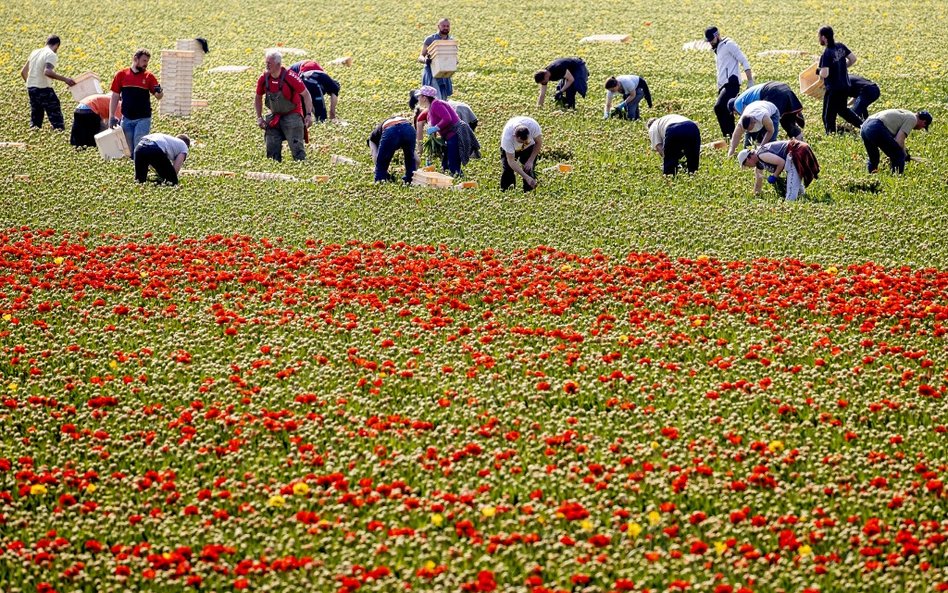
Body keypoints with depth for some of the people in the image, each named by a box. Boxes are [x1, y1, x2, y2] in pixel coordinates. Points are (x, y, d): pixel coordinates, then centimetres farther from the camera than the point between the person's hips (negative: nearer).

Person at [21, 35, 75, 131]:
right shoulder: (52, 55, -10)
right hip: (43, 89, -8)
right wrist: (65, 79, -27)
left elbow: (23, 72, 19)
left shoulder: (34, 52, 14)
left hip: (30, 88, 8)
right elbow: (47, 72, -28)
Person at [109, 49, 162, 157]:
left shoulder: (149, 76, 1)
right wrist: (112, 117, 2)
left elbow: (158, 97, 1)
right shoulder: (121, 75, 4)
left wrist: (158, 92, -23)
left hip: (143, 119, -2)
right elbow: (115, 96, 7)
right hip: (127, 119, 2)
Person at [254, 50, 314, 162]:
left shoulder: (290, 77, -20)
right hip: (274, 117, 5)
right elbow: (258, 98, 11)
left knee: (296, 147, -11)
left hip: (292, 115, -5)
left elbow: (306, 95, -12)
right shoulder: (263, 78, -6)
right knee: (272, 149, 3)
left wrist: (309, 114, -19)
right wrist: (259, 118, 5)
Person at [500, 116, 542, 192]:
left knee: (529, 170, -14)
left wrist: (531, 161, -24)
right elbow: (511, 161, -37)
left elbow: (538, 143, -18)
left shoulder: (533, 126, -40)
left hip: (529, 147, 1)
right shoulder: (507, 137, -43)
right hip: (509, 148, -1)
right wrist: (526, 177, -44)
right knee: (507, 169, -16)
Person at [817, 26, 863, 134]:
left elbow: (824, 74, -28)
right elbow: (853, 59, 10)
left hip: (833, 89, -8)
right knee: (842, 109, 29)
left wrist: (819, 71, -6)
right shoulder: (841, 47, -1)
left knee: (828, 116, 4)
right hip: (845, 86, 8)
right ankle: (863, 125, 27)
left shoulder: (826, 54, -23)